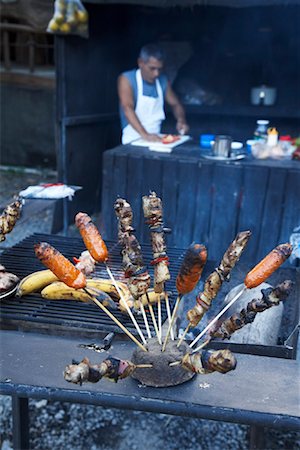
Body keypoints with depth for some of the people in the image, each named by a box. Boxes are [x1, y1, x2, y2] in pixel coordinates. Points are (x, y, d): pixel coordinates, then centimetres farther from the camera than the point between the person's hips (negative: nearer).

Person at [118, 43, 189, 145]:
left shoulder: (163, 80, 7)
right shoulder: (127, 79, -7)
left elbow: (175, 104, 16)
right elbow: (127, 108, -20)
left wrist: (181, 120, -6)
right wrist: (144, 134, -33)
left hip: (156, 139, 5)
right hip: (133, 141, -4)